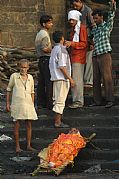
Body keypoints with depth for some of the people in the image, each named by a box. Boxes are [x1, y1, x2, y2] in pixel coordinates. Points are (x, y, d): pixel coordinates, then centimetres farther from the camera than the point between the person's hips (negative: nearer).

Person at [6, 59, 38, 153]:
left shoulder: (30, 77, 8)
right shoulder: (14, 76, 0)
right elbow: (9, 89, 8)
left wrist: (32, 104, 14)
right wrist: (8, 103, 5)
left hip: (28, 104, 3)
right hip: (17, 104, -3)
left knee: (29, 125, 5)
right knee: (17, 125, 0)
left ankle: (29, 145, 14)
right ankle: (17, 146, 7)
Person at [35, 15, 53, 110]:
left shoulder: (39, 34, 17)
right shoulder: (45, 34, -14)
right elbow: (45, 48, -21)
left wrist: (51, 49, 15)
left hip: (41, 59, 10)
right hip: (46, 59, -10)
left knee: (41, 82, 10)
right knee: (49, 81, -7)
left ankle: (40, 103, 12)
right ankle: (49, 103, -8)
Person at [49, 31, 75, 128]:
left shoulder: (54, 49, 13)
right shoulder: (61, 50, -15)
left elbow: (51, 64, 17)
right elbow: (62, 67, -19)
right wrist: (70, 78, -16)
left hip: (55, 77, 10)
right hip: (62, 78, -10)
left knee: (57, 99, 15)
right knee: (60, 100, -7)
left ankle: (57, 119, 21)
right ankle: (58, 122, -7)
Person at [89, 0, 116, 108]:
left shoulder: (107, 26, 4)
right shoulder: (94, 29, 20)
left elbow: (111, 16, -12)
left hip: (105, 55, -6)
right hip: (95, 56, 6)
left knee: (106, 78, -10)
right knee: (96, 79, 4)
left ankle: (110, 100, -11)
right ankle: (97, 101, 7)